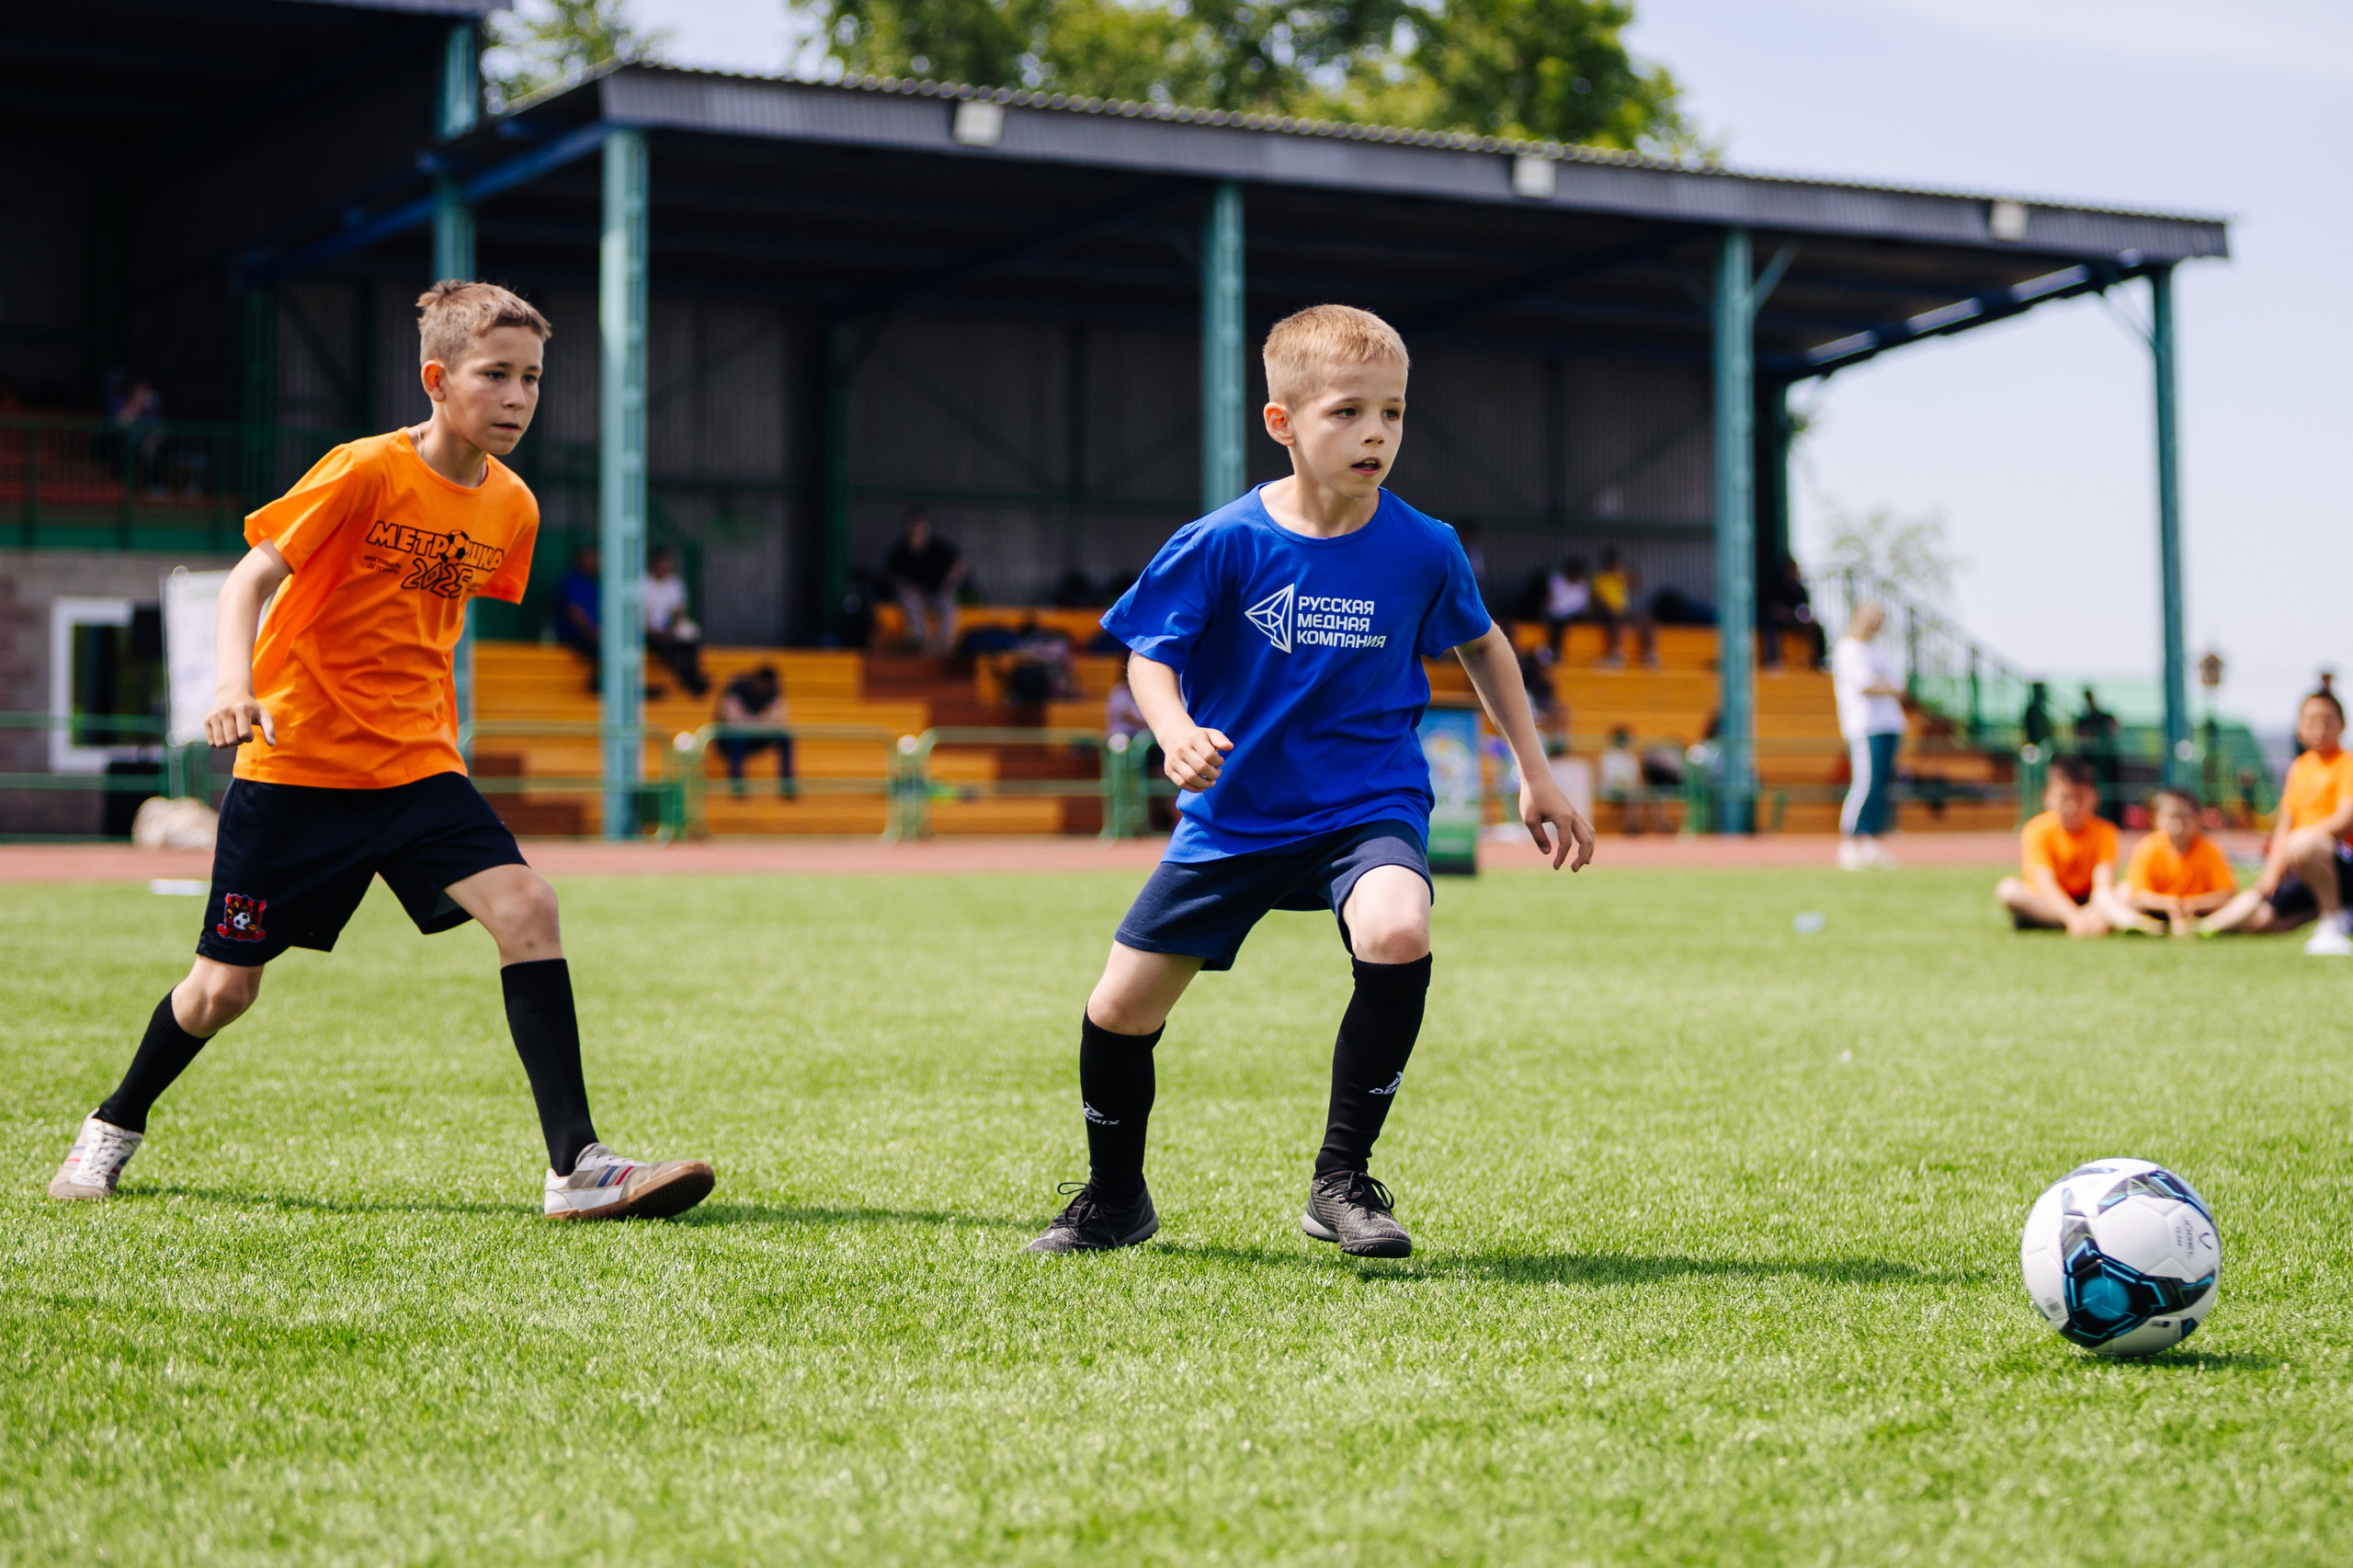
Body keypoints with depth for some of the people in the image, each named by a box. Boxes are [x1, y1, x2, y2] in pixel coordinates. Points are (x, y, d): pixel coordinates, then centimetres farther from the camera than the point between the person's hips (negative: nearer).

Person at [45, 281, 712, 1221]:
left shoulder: (511, 506, 3)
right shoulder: (366, 472, -14)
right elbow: (250, 578, -16)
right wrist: (235, 686, -33)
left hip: (417, 765, 4)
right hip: (295, 765, -4)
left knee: (525, 908, -18)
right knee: (225, 988, 5)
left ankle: (576, 1167, -19)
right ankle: (116, 1126, 36)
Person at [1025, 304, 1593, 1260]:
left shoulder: (1423, 550, -8)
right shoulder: (1223, 544, -13)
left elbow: (1481, 644, 10)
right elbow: (1151, 654, -4)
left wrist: (1536, 777, 11)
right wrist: (1176, 733, -26)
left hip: (1367, 804, -1)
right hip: (1234, 813, 1)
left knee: (1396, 933, -33)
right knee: (1118, 1011, 2)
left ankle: (1343, 1179, -14)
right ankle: (1115, 1199, 33)